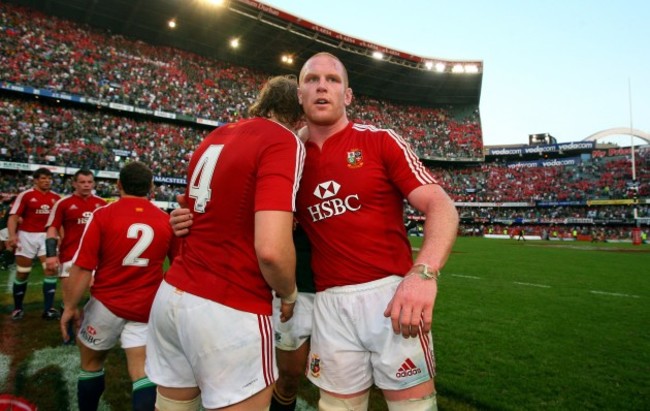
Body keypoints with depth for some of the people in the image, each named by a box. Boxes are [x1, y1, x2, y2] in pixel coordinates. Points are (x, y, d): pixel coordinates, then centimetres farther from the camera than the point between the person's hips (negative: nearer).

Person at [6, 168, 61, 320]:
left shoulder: (56, 198, 6)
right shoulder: (25, 195, -5)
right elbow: (13, 216, -10)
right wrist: (12, 235, -25)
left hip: (47, 236, 3)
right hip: (27, 236, -3)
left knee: (51, 270, -5)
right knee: (22, 273, 7)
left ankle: (48, 309, 1)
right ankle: (17, 308, 25)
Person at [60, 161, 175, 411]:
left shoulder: (103, 215, -10)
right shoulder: (166, 221, -1)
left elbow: (82, 269, -12)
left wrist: (70, 307, 0)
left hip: (107, 304, -1)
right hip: (145, 309, 2)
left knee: (91, 364, 21)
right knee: (142, 372, 3)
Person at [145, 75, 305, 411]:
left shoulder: (215, 137, 11)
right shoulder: (284, 142, -12)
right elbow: (272, 250, -22)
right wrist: (289, 295, -5)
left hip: (171, 295, 8)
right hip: (229, 310, -8)